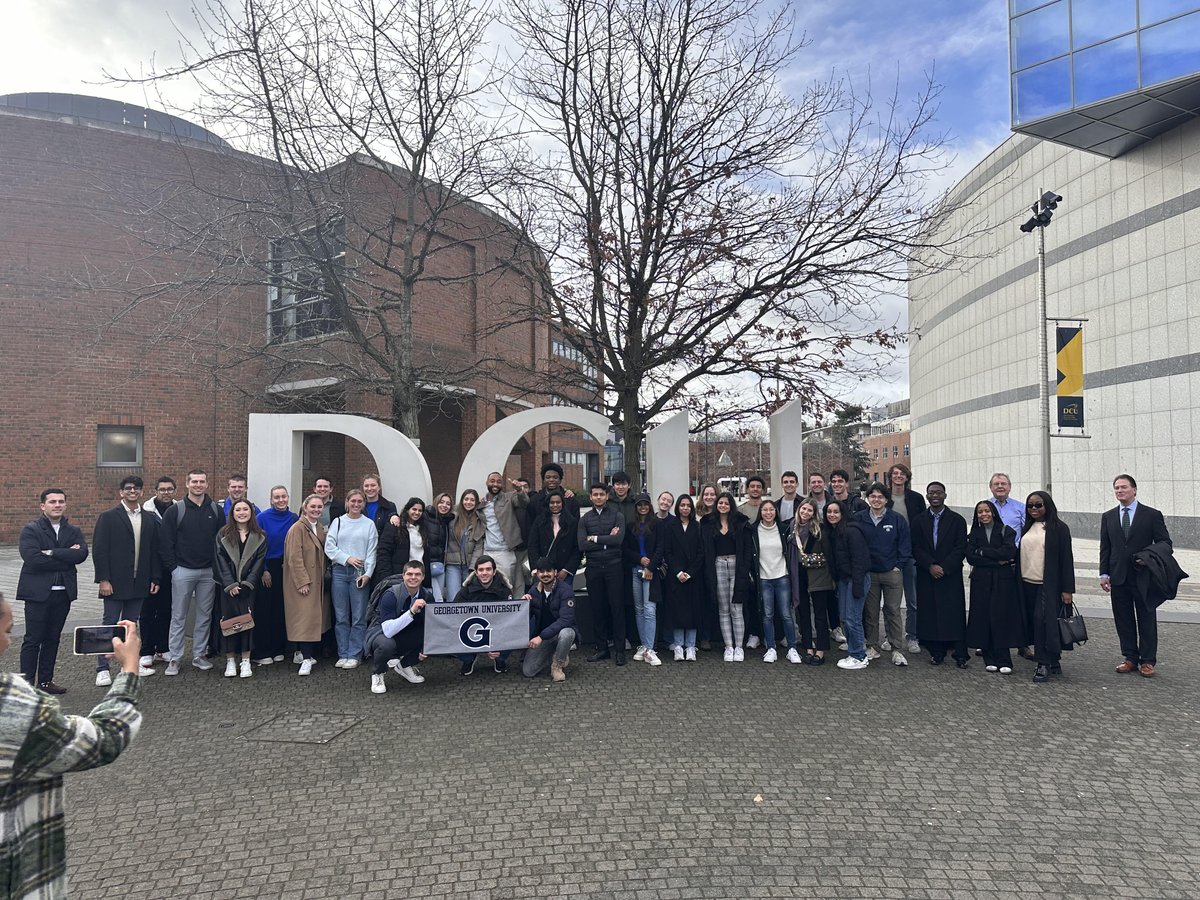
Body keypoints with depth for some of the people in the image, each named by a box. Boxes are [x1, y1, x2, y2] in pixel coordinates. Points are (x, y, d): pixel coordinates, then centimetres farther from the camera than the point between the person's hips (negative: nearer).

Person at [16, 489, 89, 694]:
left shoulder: (74, 531, 9)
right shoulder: (30, 530, -3)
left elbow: (82, 554, -9)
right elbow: (33, 558, -18)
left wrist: (52, 553, -16)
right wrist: (66, 557, -14)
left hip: (63, 592, 4)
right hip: (38, 592, -4)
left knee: (52, 638, 11)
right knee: (33, 639, 0)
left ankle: (45, 681, 20)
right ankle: (27, 683, 9)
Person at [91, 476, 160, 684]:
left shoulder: (150, 520, 9)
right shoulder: (108, 517, -3)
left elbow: (155, 552, 10)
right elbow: (99, 550, -7)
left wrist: (155, 579, 6)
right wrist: (103, 580, -13)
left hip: (139, 583, 4)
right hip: (115, 583, -4)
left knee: (130, 624, 13)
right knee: (110, 624, 0)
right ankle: (102, 669, 7)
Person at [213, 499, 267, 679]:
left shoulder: (259, 537, 6)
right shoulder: (223, 535, 5)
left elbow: (260, 561, 1)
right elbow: (220, 561, -1)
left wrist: (247, 583, -9)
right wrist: (230, 584, -10)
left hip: (249, 587, 0)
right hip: (228, 587, 0)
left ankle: (246, 661, 4)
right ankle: (230, 660, 8)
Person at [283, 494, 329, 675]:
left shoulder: (320, 528, 13)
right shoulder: (297, 528, -11)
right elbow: (294, 557, -16)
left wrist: (322, 576, 12)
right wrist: (302, 581, -20)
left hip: (316, 580, 8)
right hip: (301, 581, -8)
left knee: (314, 617, 9)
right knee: (304, 618, -10)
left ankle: (303, 652, 18)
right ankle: (307, 658, -11)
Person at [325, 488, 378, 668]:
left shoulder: (369, 524, 6)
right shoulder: (338, 522, 9)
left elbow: (372, 551, 3)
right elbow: (329, 547, 4)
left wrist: (368, 574, -7)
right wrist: (347, 558, -8)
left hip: (360, 573, -1)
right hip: (340, 571, 1)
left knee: (359, 617, -1)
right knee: (341, 616, 4)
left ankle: (354, 655, 6)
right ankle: (343, 655, 12)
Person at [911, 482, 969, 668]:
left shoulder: (957, 520, 3)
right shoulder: (919, 521, 8)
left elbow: (961, 549, -3)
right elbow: (916, 548, 2)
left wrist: (944, 567, -12)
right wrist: (930, 566, -12)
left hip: (951, 576, -2)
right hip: (926, 576, 2)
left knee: (954, 614, -2)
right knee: (929, 614, 2)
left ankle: (961, 655, 6)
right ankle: (936, 652, 11)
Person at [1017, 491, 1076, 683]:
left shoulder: (1058, 528, -3)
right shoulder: (1027, 528, 13)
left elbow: (1066, 558, -6)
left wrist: (1067, 589, -10)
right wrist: (1018, 580, 11)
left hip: (1048, 585, -6)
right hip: (1027, 583, 6)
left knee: (1042, 619, -14)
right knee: (1034, 621, 7)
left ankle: (1044, 664, -6)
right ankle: (1054, 662, 19)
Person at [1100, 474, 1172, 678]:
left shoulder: (1152, 515, 0)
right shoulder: (1108, 517, 9)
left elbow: (1165, 542, 0)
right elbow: (1105, 548, 9)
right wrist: (1104, 573, 2)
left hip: (1143, 577, -3)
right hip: (1118, 577, 3)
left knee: (1147, 620, 6)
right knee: (1123, 620, 8)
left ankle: (1147, 661, 16)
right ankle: (1130, 658, 18)